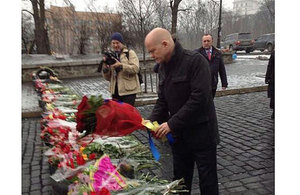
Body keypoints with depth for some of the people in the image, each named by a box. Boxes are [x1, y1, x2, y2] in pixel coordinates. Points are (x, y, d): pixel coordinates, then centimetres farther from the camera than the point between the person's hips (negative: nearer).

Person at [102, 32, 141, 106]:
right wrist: (105, 67, -7)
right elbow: (108, 78, 13)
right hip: (115, 90, 5)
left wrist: (121, 65, -25)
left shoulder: (130, 53, 1)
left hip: (128, 90, -5)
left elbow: (136, 68, -14)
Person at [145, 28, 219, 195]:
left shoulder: (195, 60, -17)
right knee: (180, 181, 18)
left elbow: (199, 98, -25)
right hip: (179, 135, 7)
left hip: (201, 133, -6)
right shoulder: (163, 67, 7)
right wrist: (152, 121, -5)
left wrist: (172, 124, -23)